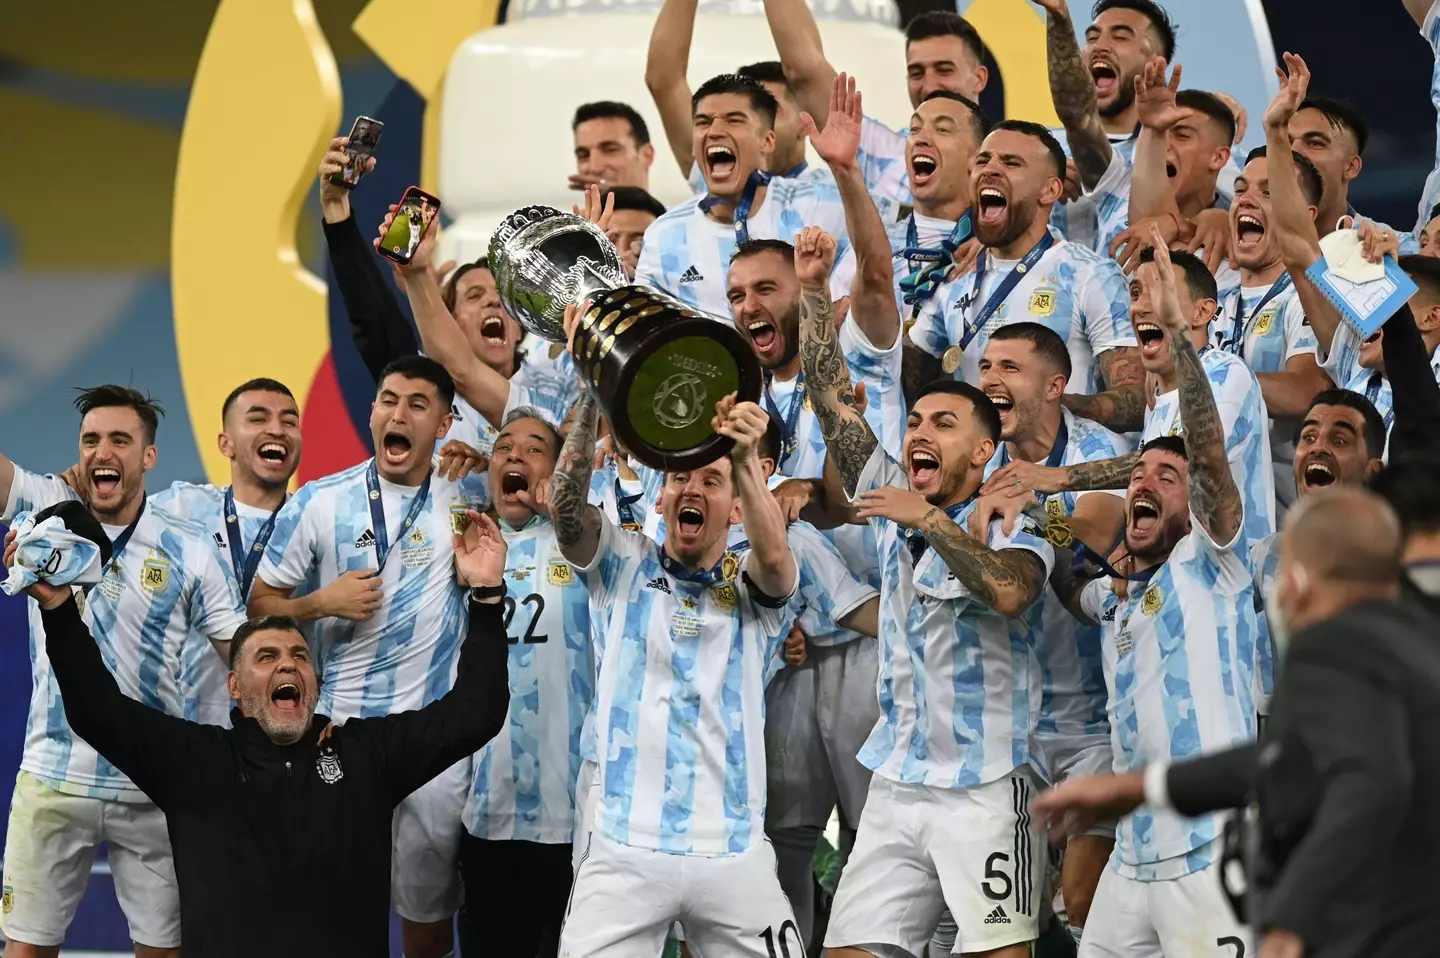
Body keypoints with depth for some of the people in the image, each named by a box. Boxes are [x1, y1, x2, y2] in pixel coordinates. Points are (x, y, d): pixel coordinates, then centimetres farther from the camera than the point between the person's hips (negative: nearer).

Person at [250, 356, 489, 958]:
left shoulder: (467, 497, 1)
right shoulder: (319, 503, -1)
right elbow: (262, 604, 3)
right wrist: (322, 604, -14)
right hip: (342, 728, 0)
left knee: (429, 909, 8)